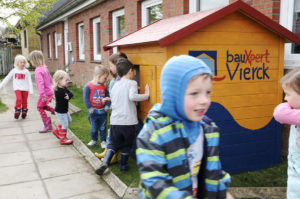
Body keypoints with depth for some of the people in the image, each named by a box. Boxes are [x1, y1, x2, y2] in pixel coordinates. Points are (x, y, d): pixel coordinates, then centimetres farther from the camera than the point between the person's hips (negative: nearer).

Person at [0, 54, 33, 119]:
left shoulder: (26, 71, -2)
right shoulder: (14, 71, 1)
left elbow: (29, 81, -1)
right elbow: (7, 78, 7)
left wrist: (31, 90, -8)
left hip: (25, 89, 0)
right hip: (17, 88, 0)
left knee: (24, 101, 5)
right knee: (19, 99, -19)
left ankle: (24, 112, 22)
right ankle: (17, 110, -3)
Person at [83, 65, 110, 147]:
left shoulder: (104, 86, 0)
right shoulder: (88, 86, -13)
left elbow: (108, 97, 6)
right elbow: (86, 98, -12)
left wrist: (107, 106, -3)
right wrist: (90, 108, -13)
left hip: (103, 111, 3)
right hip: (93, 112, -3)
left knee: (103, 127, 12)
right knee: (93, 127, 12)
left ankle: (103, 141, 24)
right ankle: (94, 140, 31)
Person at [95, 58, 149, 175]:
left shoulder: (115, 85, 12)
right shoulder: (132, 83, -5)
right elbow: (132, 96, -24)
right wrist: (146, 95, -13)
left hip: (114, 121, 4)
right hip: (128, 122, -4)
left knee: (113, 144, 17)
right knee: (126, 145, 17)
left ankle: (105, 163, -1)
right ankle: (123, 166, 28)